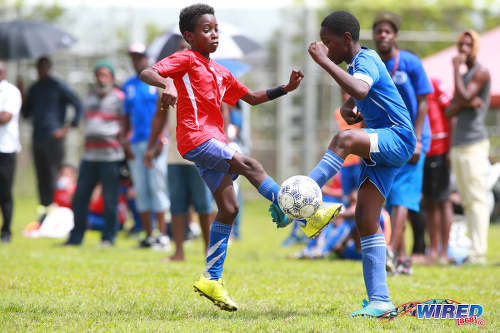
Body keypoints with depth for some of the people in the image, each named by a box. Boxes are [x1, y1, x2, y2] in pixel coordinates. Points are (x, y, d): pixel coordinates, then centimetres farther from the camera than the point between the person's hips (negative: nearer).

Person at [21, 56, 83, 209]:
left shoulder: (58, 87, -1)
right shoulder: (34, 88, 16)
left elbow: (79, 106, -4)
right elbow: (26, 113, 20)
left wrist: (67, 128, -10)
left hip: (53, 138, -6)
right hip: (38, 138, 6)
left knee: (53, 178, -10)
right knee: (42, 180, 5)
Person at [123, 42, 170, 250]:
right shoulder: (128, 86, 16)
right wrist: (126, 142, 7)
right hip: (135, 144, 5)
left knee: (157, 186, -9)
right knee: (141, 189, 4)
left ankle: (162, 235, -8)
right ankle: (148, 235, 7)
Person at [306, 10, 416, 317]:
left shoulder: (366, 61, -13)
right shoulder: (356, 64, 17)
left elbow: (360, 91, -36)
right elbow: (353, 100, 31)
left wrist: (324, 61, -31)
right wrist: (347, 110, 6)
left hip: (398, 139, -10)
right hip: (380, 149, 10)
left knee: (344, 140, -37)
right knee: (365, 220, 1)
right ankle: (379, 302, 0)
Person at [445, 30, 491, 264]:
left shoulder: (481, 73, -4)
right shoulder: (462, 77, 23)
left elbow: (464, 96, -18)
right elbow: (449, 112, 14)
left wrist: (456, 69, -8)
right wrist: (466, 103, -7)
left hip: (474, 144, -9)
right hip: (457, 145, 9)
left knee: (477, 199, -13)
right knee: (467, 201, 8)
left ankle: (479, 252, -18)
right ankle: (474, 249, 9)